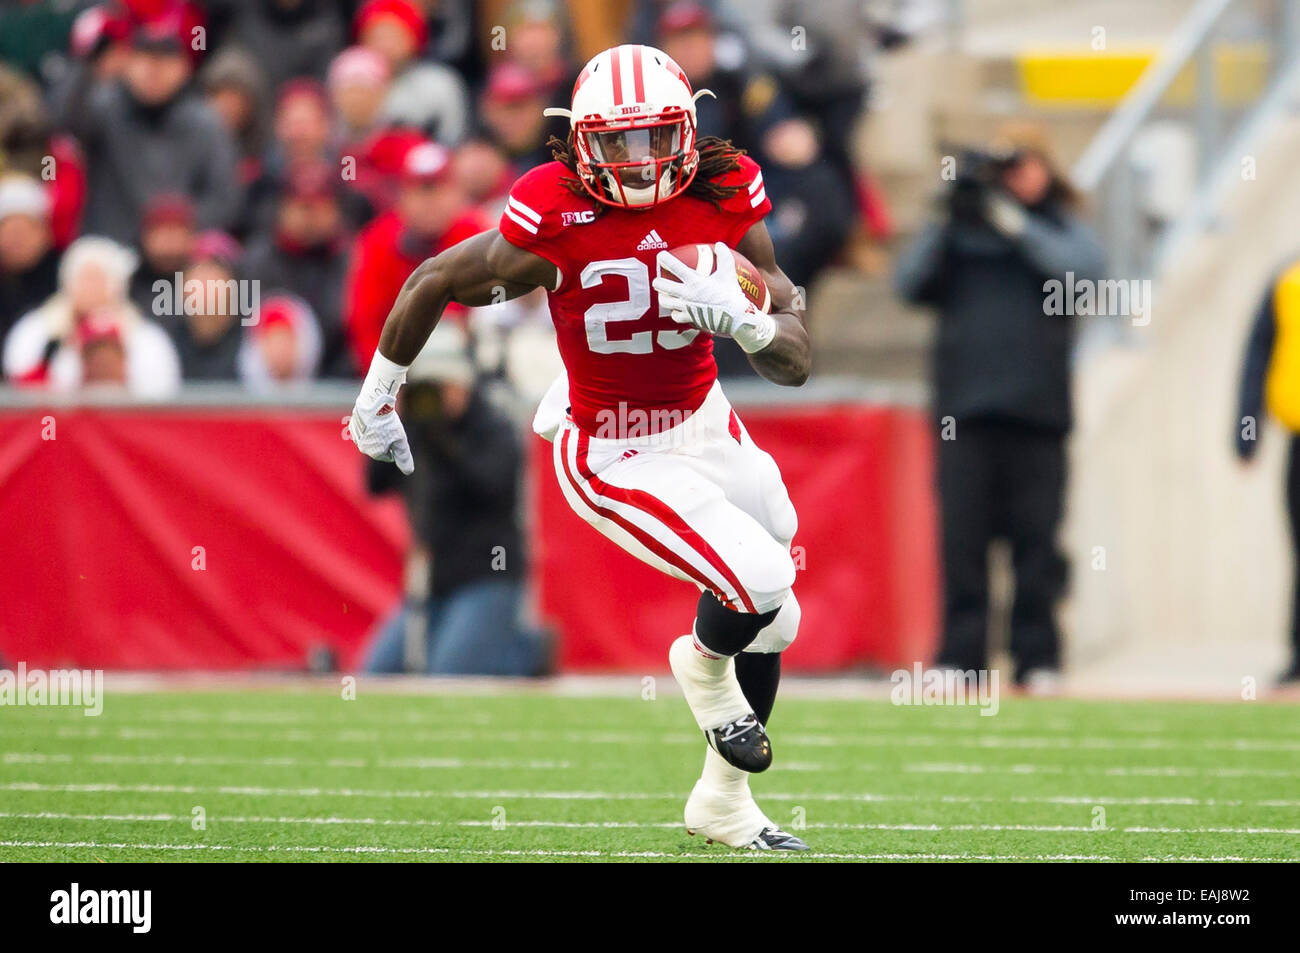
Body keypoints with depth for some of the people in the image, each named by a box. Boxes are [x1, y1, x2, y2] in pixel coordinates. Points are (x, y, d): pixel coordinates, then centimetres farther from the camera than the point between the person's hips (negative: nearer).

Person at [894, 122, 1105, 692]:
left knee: (1036, 534, 0)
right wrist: (946, 222, -9)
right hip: (965, 405, 1)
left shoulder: (1061, 229, 12)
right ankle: (960, 655, -1)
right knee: (963, 535, -3)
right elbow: (909, 282, 2)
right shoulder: (959, 230, 13)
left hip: (1037, 407, -1)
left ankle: (1037, 659, 5)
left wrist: (1015, 223, -13)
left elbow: (1084, 269, -9)